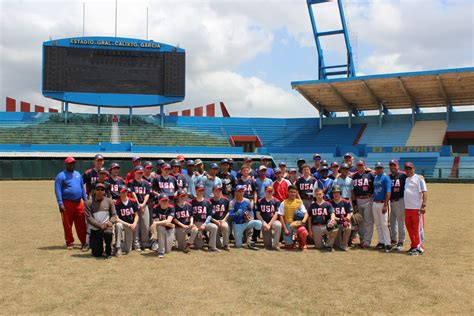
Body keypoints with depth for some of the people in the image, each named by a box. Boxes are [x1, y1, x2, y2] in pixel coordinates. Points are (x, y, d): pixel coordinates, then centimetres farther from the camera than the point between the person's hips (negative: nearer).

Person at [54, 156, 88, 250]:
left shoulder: (78, 174, 17)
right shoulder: (61, 175, -1)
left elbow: (82, 188, 22)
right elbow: (57, 190, -7)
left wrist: (85, 199, 13)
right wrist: (60, 204, -15)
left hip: (79, 203, 5)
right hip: (67, 203, -4)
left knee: (81, 224, 2)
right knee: (67, 225, 2)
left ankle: (84, 242, 5)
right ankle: (70, 243, 12)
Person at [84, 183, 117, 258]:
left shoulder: (109, 201, 9)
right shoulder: (88, 203, 4)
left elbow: (114, 215, 6)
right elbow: (88, 218, -5)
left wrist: (111, 222, -17)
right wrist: (100, 225, -16)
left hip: (107, 227, 0)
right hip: (95, 230, 0)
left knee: (107, 233, -38)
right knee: (96, 254, -7)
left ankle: (108, 252, -11)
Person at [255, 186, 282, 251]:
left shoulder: (276, 201, 0)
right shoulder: (260, 201, 3)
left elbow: (276, 214, -6)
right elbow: (258, 214, 1)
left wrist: (269, 224, -15)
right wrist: (264, 223, -12)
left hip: (273, 221, -1)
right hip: (264, 222, 1)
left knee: (278, 225, -38)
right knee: (268, 245, -4)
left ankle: (275, 245, -27)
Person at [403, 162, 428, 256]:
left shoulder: (419, 178, -7)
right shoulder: (406, 179, 15)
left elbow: (424, 192, -14)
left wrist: (423, 205, -21)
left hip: (417, 208, -8)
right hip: (407, 208, 8)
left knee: (418, 228, -4)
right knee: (409, 228, 12)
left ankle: (419, 248, 0)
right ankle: (414, 246, 23)